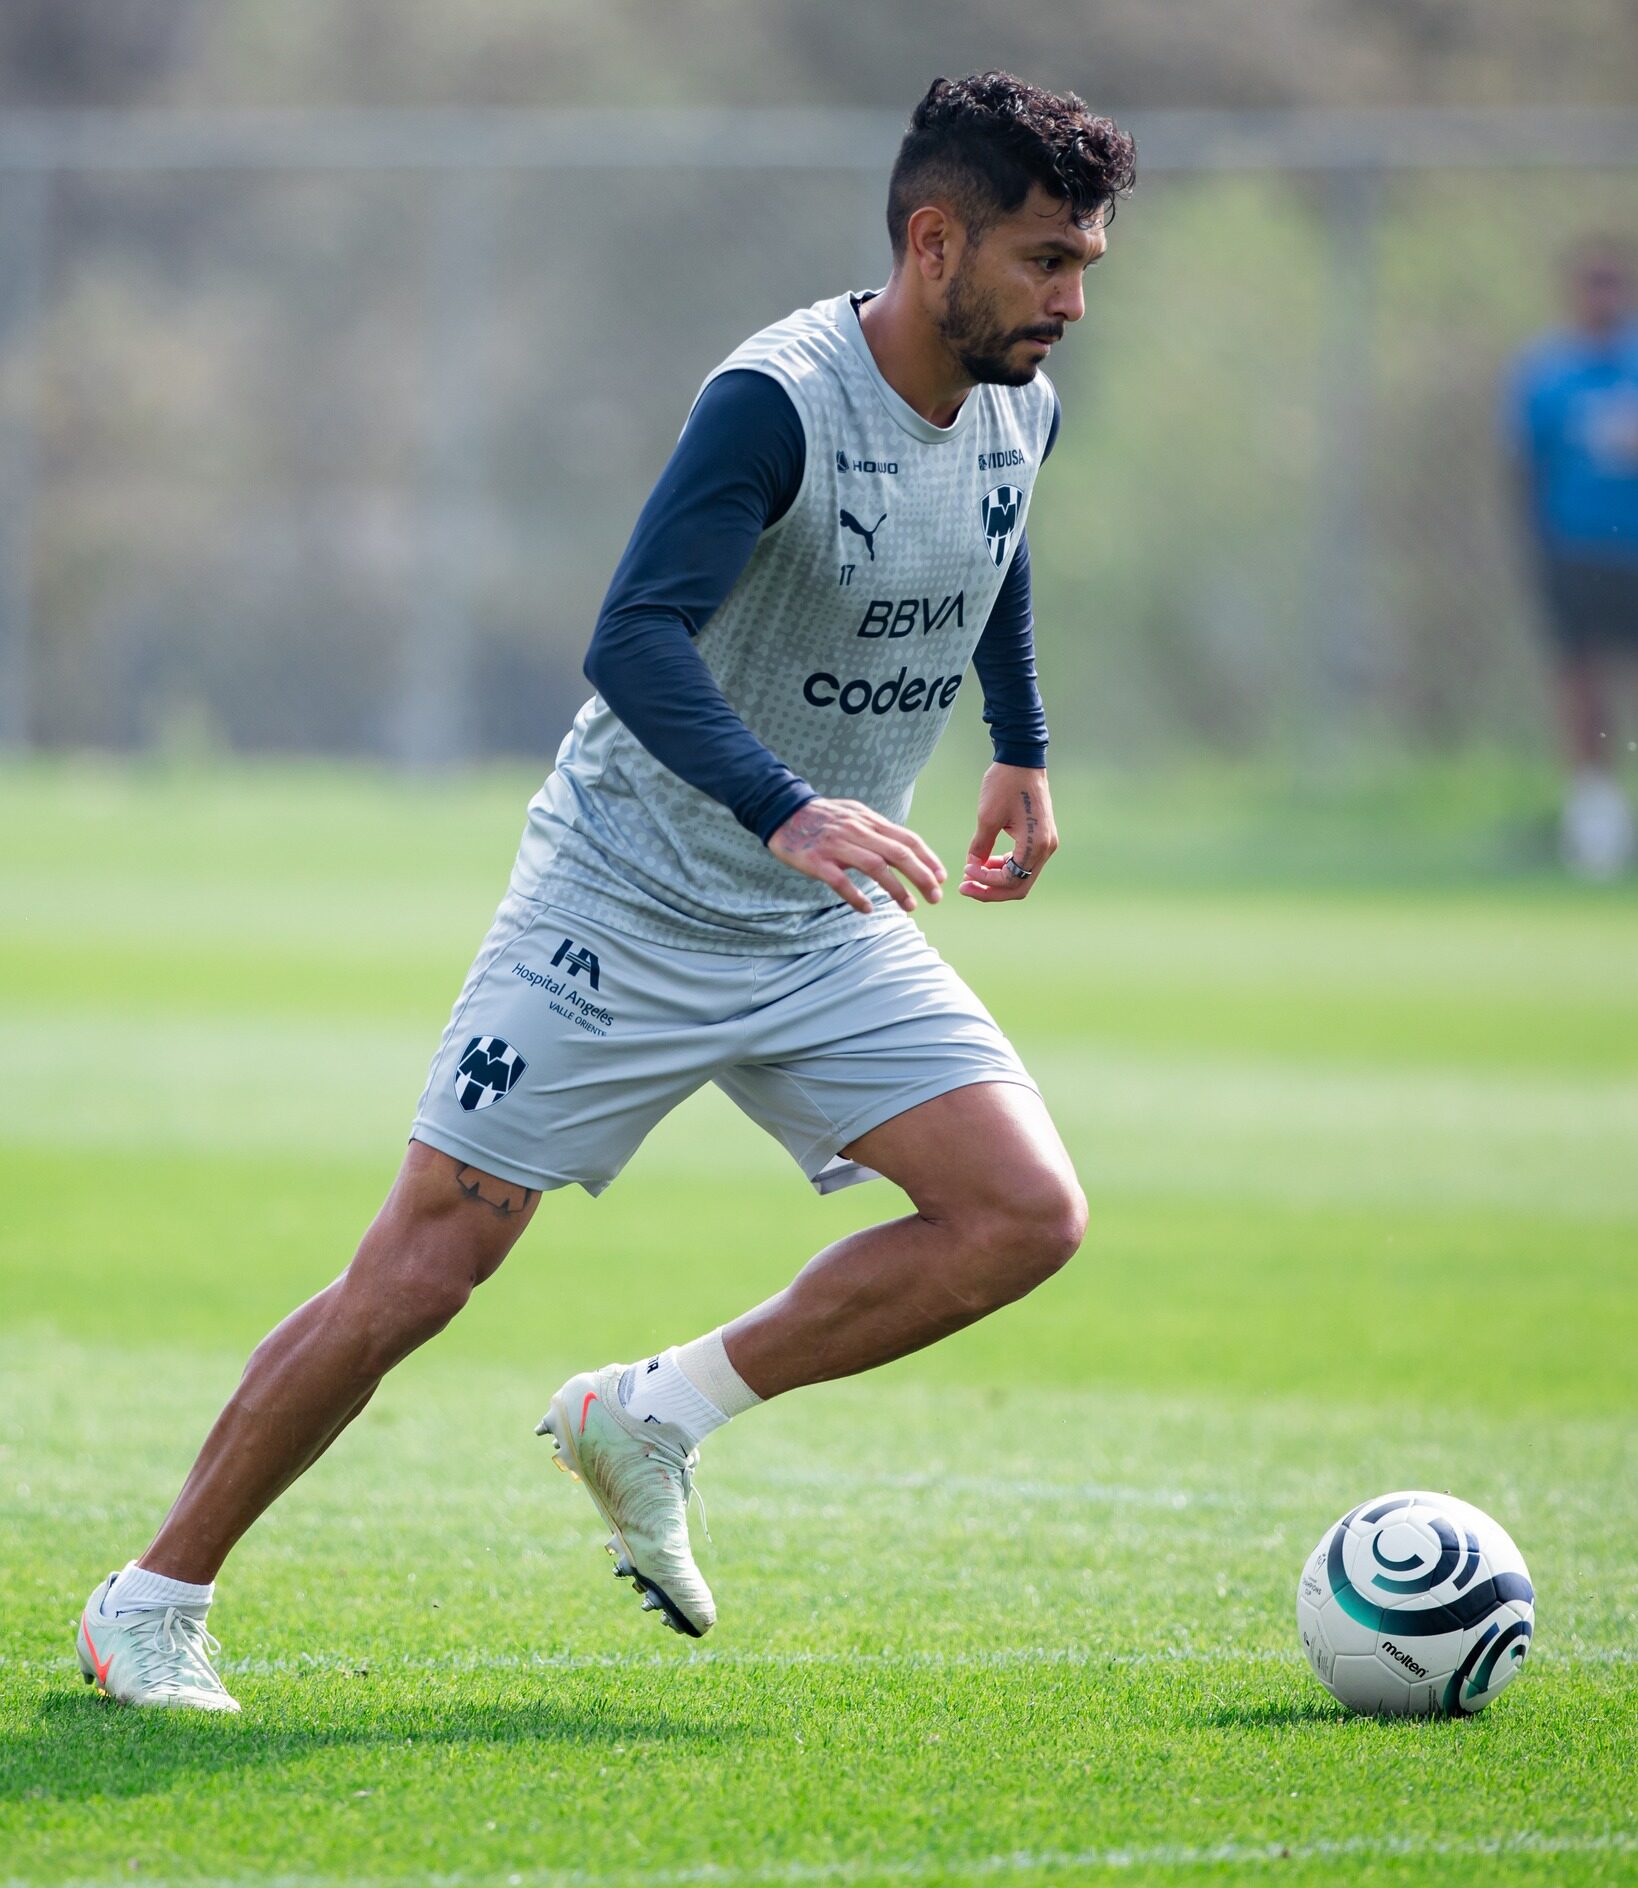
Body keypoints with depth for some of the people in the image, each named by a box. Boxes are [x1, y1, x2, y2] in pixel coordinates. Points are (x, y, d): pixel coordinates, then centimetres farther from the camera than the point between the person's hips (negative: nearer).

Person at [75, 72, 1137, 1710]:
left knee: (1026, 1215, -12)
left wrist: (1022, 751, 30)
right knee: (422, 1269, -6)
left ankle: (655, 1418, 2)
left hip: (830, 931, 7)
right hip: (628, 907, -6)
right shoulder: (778, 399, -24)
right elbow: (635, 639, -37)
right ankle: (150, 1607, 7)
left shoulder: (1019, 413, 0)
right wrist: (785, 811, -50)